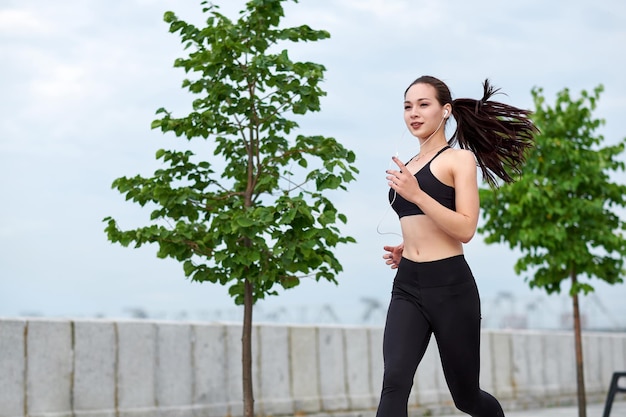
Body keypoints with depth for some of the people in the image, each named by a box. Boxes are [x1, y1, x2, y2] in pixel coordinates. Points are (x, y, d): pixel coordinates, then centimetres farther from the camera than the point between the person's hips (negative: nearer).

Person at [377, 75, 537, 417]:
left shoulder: (460, 159, -2)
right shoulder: (406, 167, 17)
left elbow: (465, 229, -14)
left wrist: (416, 194, -22)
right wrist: (405, 248, 11)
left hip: (450, 286, -5)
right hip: (407, 286, 5)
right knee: (394, 381, -19)